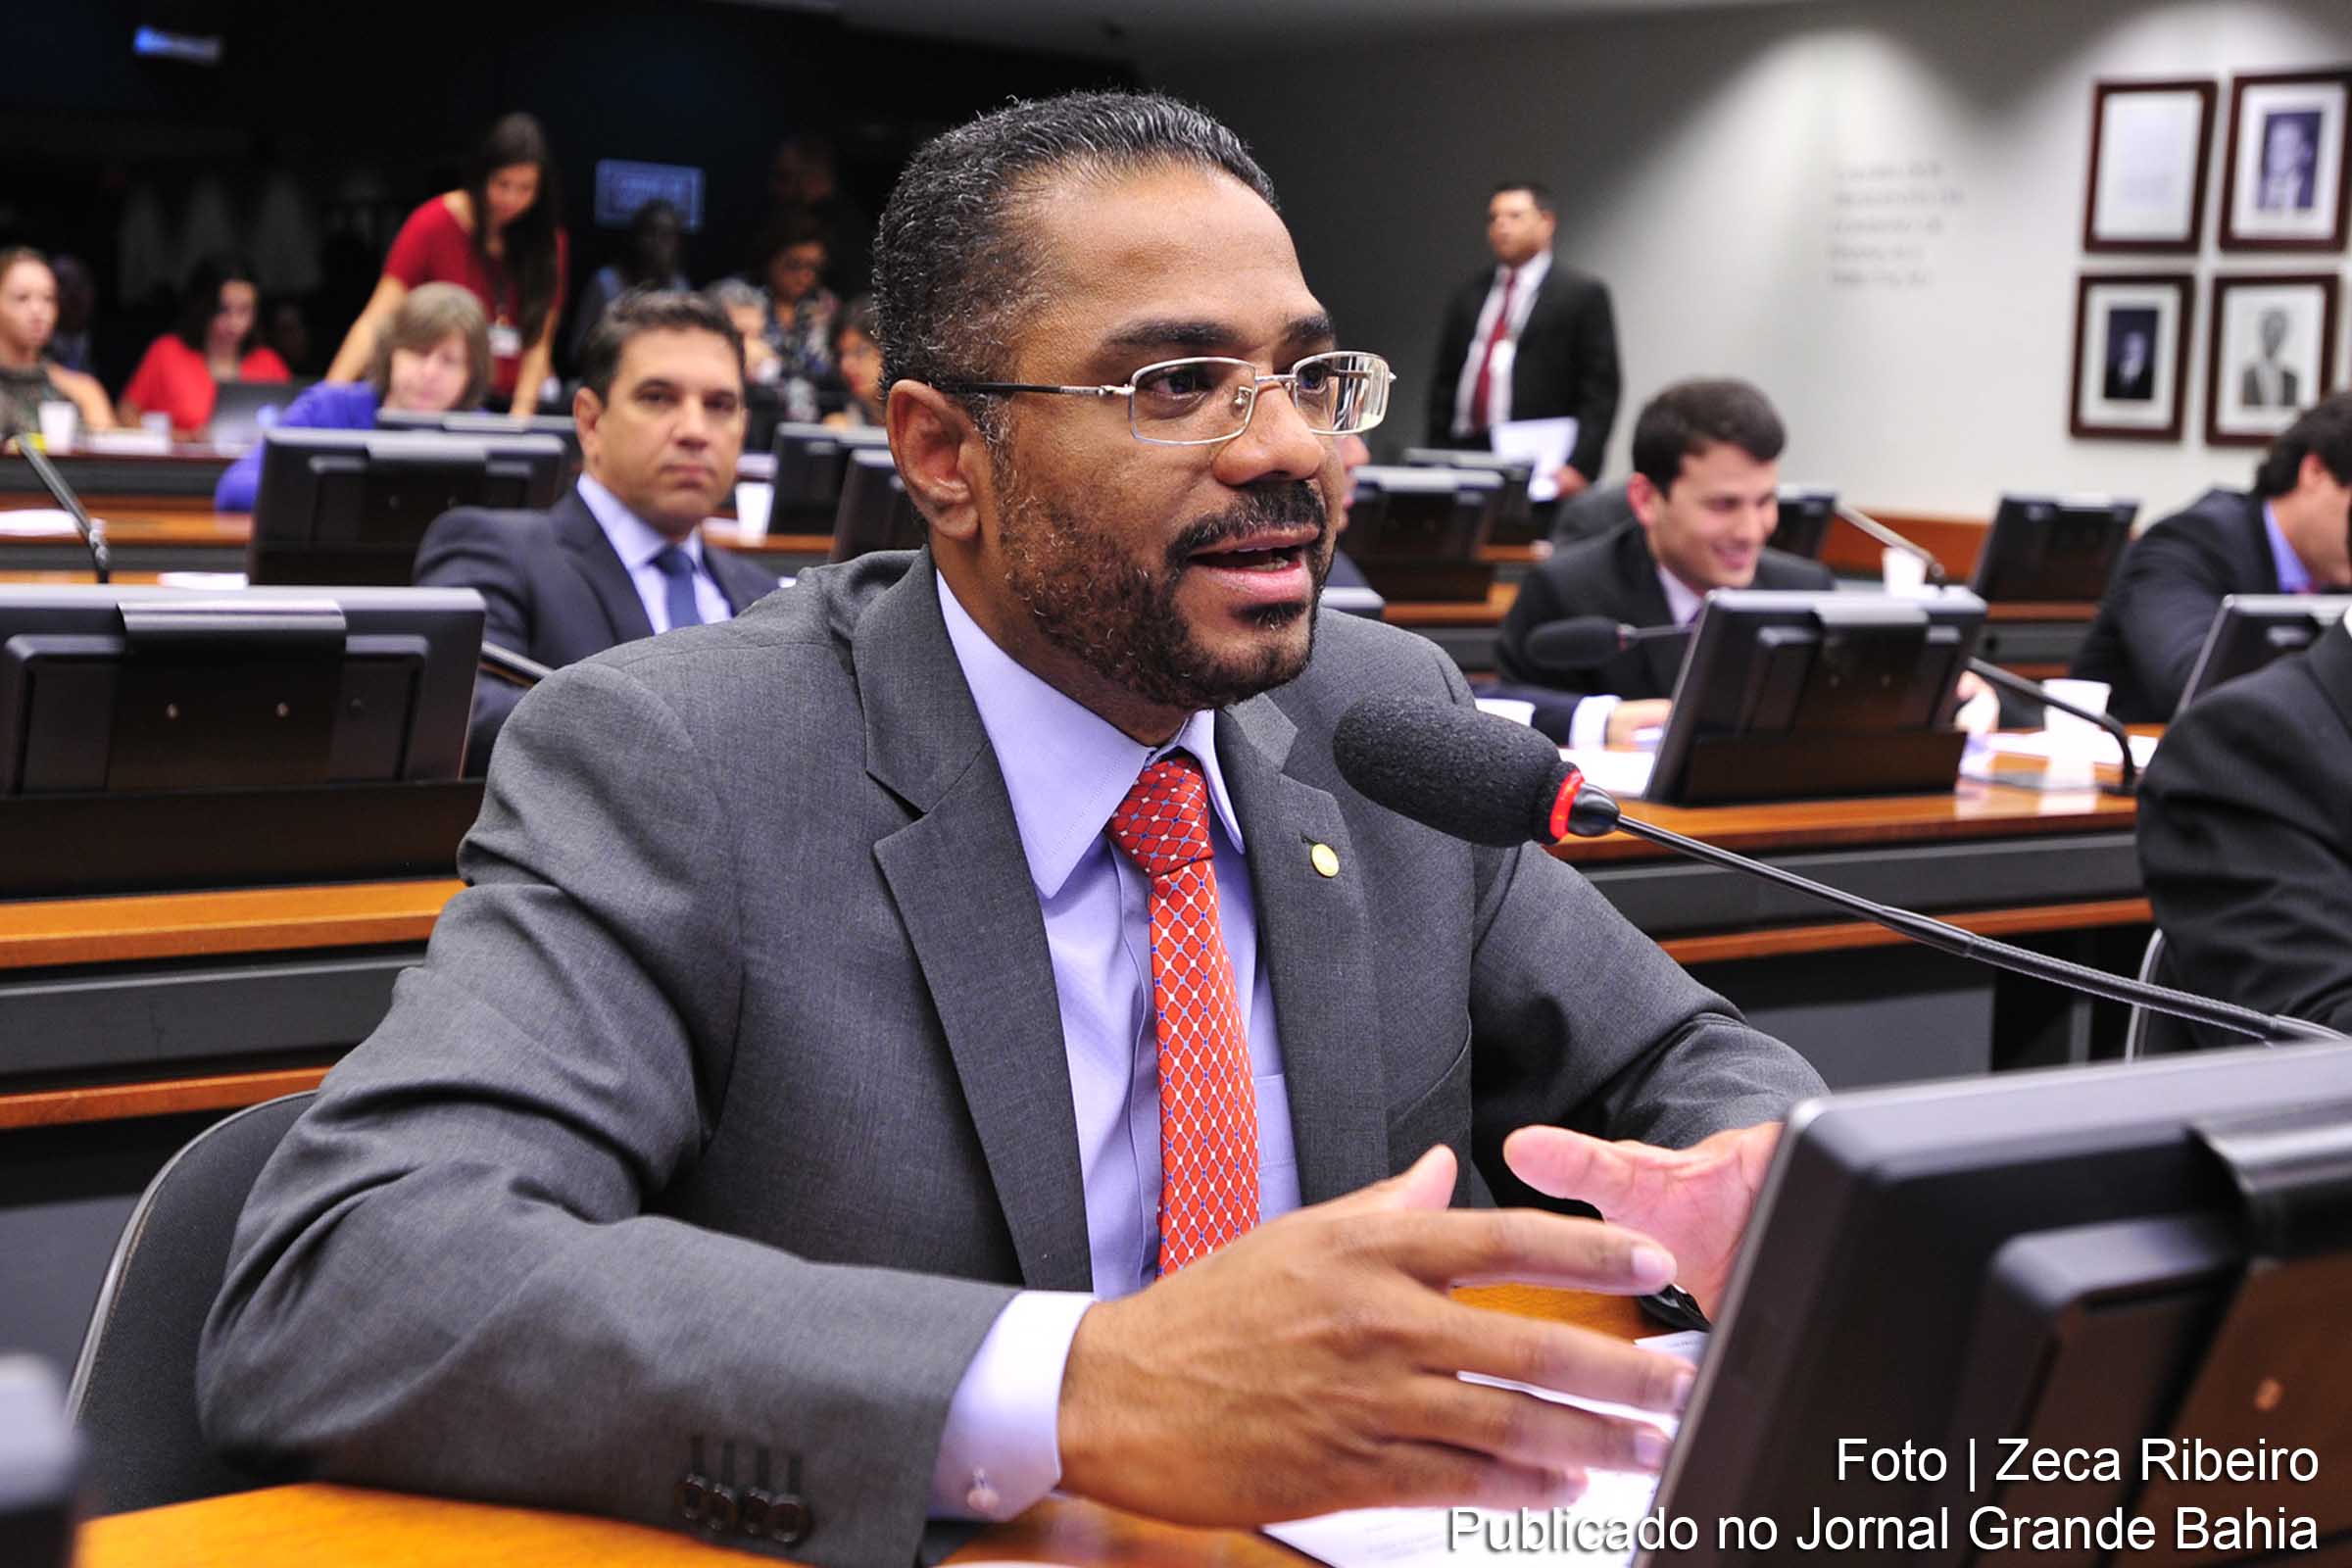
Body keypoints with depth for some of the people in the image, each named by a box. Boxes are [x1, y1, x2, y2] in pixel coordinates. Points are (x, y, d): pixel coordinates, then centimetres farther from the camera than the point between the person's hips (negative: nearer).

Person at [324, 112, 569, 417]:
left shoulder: (549, 243, 6)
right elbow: (376, 322, -7)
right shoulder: (434, 225, -2)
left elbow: (539, 342, 3)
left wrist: (520, 416, -12)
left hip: (506, 403, 2)